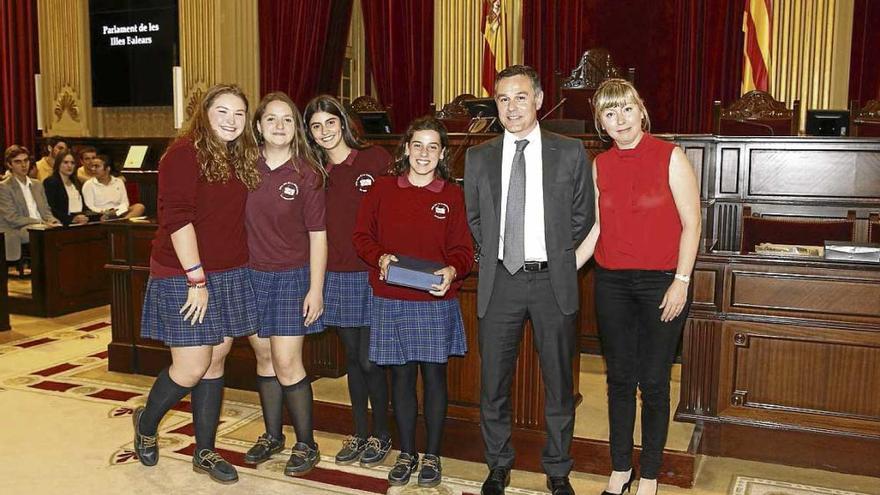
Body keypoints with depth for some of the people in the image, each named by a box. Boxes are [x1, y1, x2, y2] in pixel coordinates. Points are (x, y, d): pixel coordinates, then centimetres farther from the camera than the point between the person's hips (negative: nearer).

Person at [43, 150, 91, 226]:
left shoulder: (76, 182, 23)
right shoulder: (50, 182, 1)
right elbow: (51, 209, -9)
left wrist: (84, 217, 0)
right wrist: (71, 219, -20)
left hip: (81, 222, 5)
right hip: (64, 224, -5)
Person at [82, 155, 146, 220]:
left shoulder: (118, 182, 12)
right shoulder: (88, 185, 4)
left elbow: (125, 203, 10)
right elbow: (90, 207, -2)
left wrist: (117, 210, -13)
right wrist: (104, 212, -19)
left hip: (118, 213, 3)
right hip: (101, 215, -2)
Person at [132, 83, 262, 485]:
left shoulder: (242, 157, 10)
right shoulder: (185, 153, -12)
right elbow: (177, 219, -18)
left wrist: (238, 269, 6)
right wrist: (197, 278, -19)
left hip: (230, 276, 7)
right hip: (184, 276, -7)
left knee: (216, 361, 11)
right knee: (191, 368, -3)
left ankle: (205, 452, 23)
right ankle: (146, 423, 28)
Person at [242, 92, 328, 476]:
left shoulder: (307, 174, -8)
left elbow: (317, 235, -6)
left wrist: (316, 289, -10)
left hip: (292, 276, -3)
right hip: (252, 275, 3)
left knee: (287, 362, -5)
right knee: (264, 358, 12)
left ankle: (306, 444, 11)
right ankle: (272, 435, 28)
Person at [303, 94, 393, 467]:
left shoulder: (376, 159, -6)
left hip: (371, 273, -5)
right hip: (336, 275, 5)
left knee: (369, 360, -1)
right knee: (352, 356, 13)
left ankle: (381, 435, 18)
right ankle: (360, 433, 26)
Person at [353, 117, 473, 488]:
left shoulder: (453, 195, 2)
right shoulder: (383, 189, 3)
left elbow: (463, 248, 1)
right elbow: (362, 234, 7)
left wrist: (452, 270, -19)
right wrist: (380, 257, -12)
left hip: (436, 301, 0)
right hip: (391, 301, 1)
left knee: (434, 375, 5)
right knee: (401, 377, 9)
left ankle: (432, 456, 22)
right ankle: (407, 453, 25)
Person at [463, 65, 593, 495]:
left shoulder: (569, 152, 1)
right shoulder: (478, 158, 6)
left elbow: (583, 214, 8)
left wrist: (558, 254, 5)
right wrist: (492, 253, 8)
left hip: (553, 282, -1)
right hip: (499, 281, 1)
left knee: (559, 383, 9)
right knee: (493, 383, 9)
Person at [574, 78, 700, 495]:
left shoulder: (670, 157, -6)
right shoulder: (599, 166, 5)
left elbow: (691, 222, -6)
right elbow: (596, 229, 8)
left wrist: (681, 282, -11)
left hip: (662, 282, -3)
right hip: (612, 284, 4)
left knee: (654, 382, 4)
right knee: (619, 379, 12)